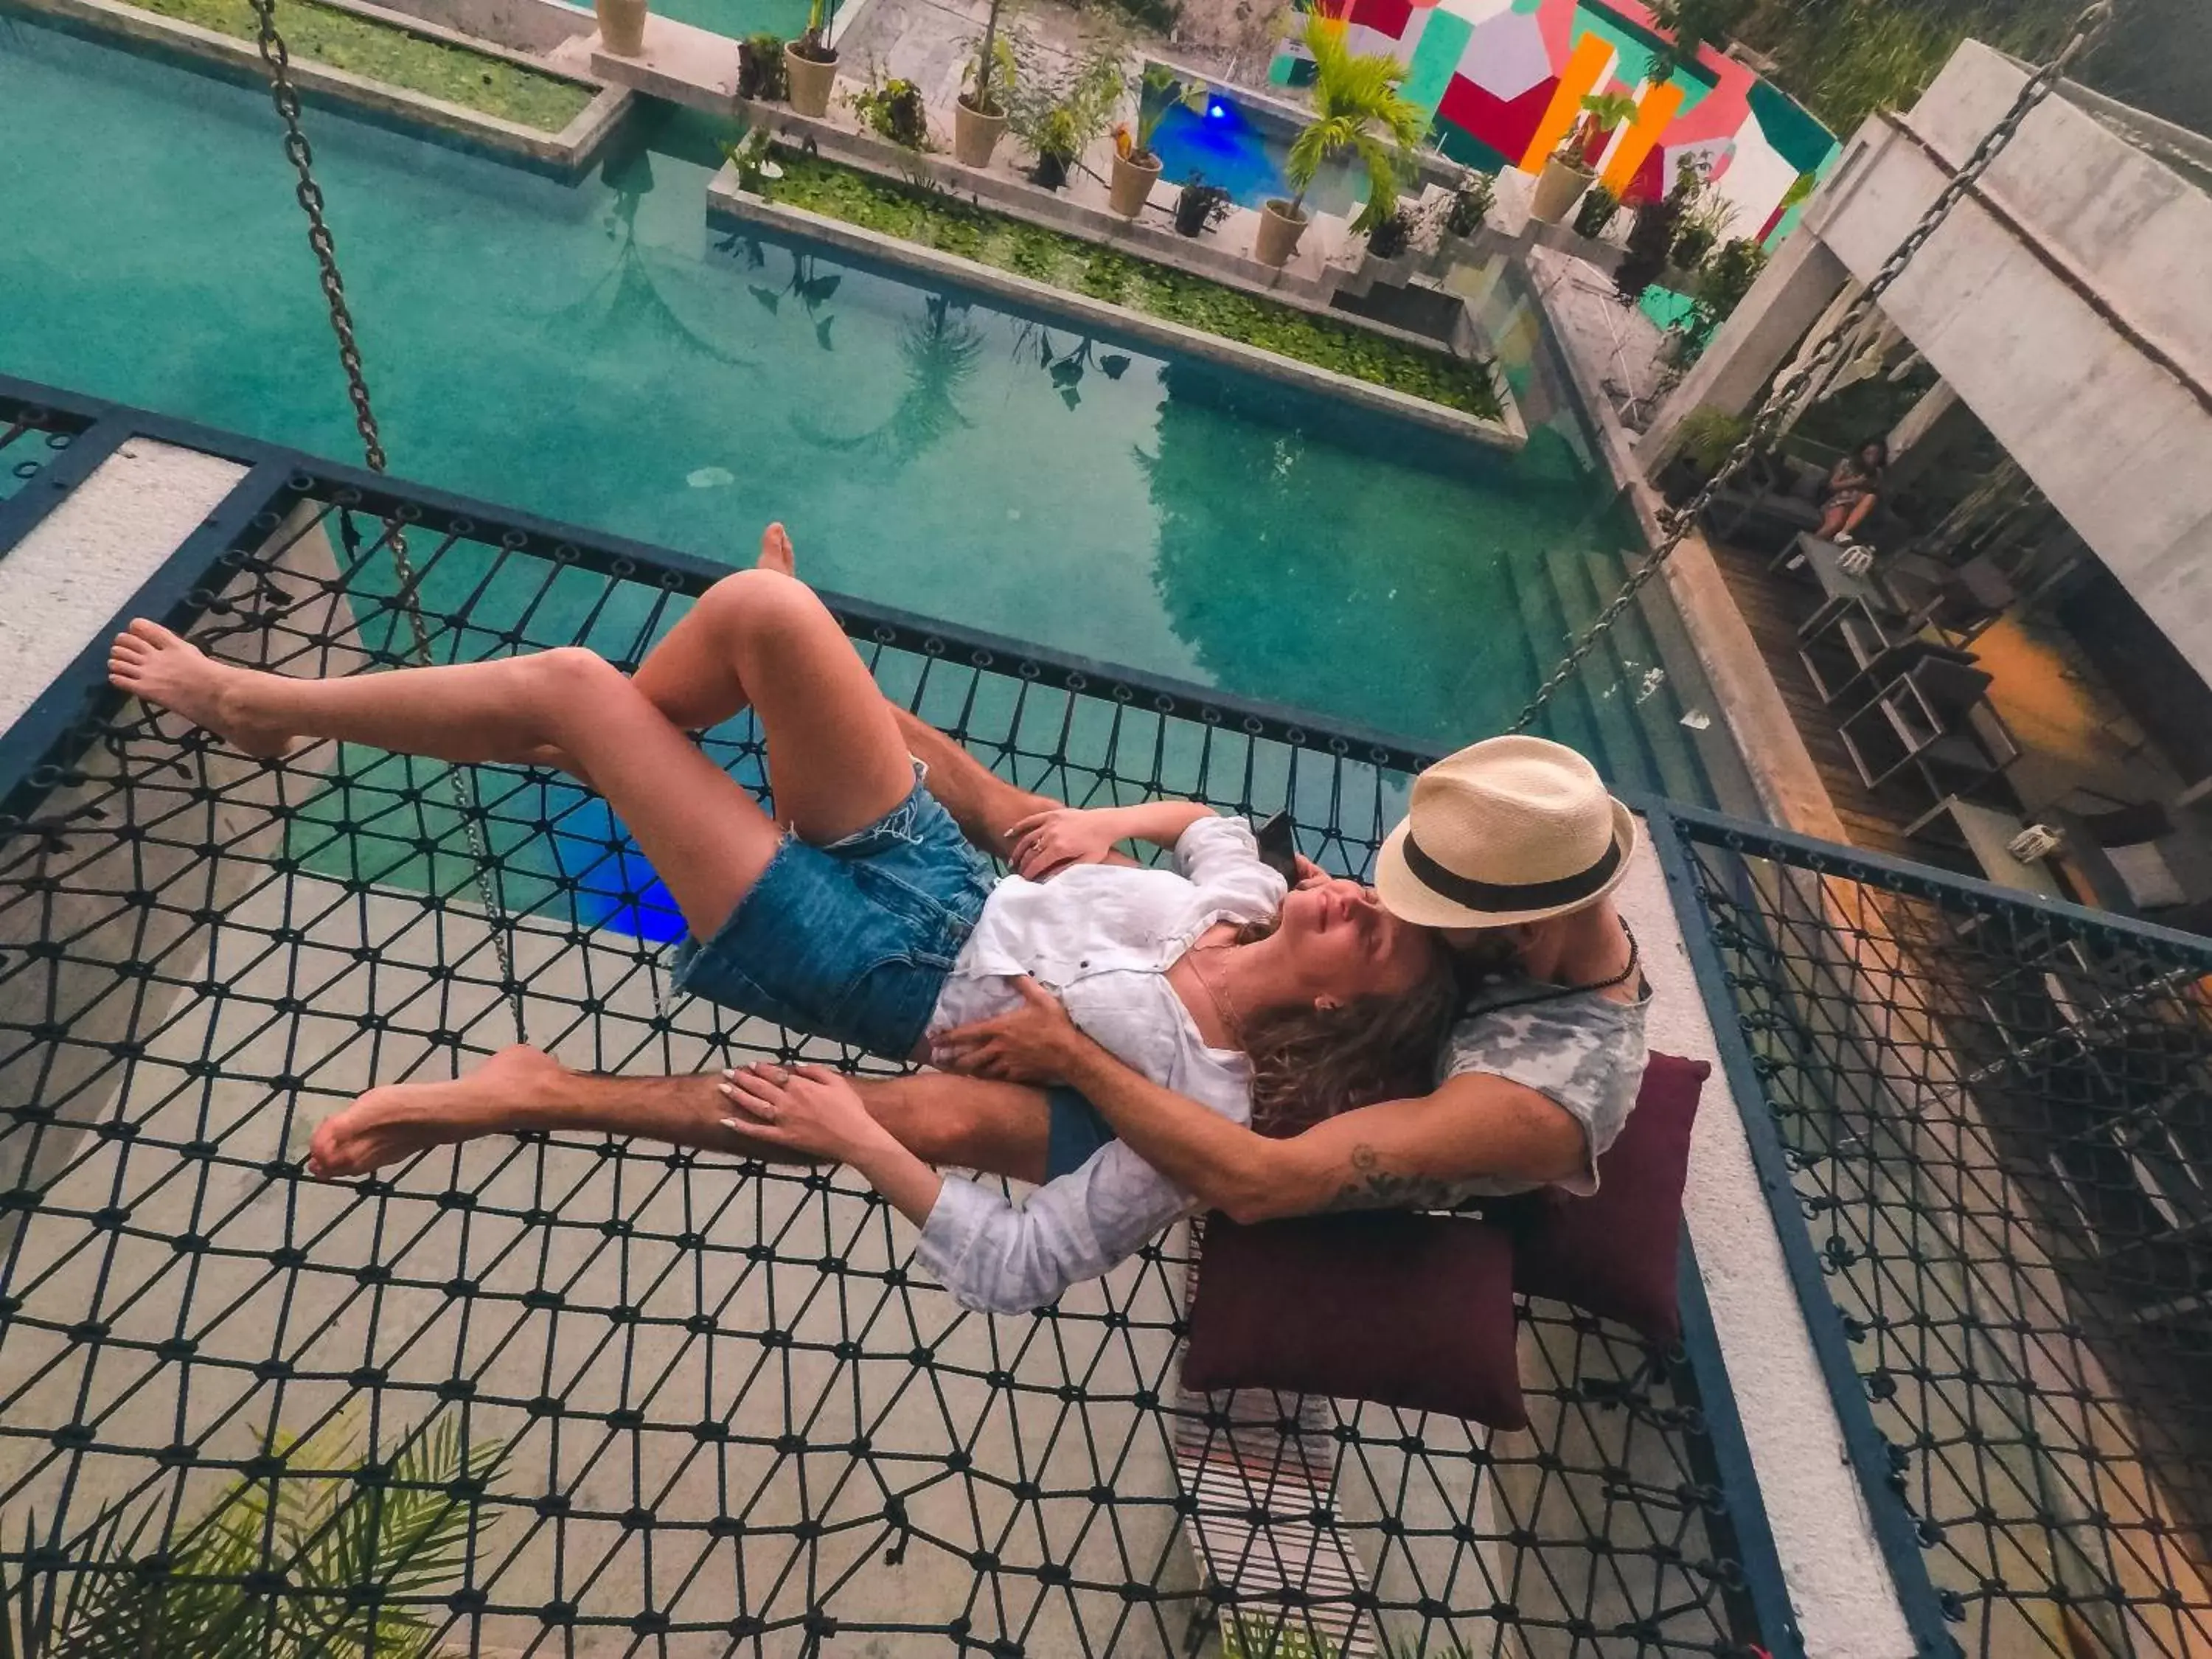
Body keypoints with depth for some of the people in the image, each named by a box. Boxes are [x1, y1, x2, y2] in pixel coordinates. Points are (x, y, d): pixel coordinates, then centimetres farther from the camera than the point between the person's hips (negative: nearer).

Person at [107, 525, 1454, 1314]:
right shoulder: (1244, 906, -3)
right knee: (765, 605, -8)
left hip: (881, 970, -6)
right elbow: (1212, 819, 18)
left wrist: (861, 1140, -27)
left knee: (571, 686, -8)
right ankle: (623, 755, 24)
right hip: (932, 874, 7)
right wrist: (1113, 822, 0)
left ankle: (256, 702, 22)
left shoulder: (1204, 1096, -21)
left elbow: (1023, 1268, -23)